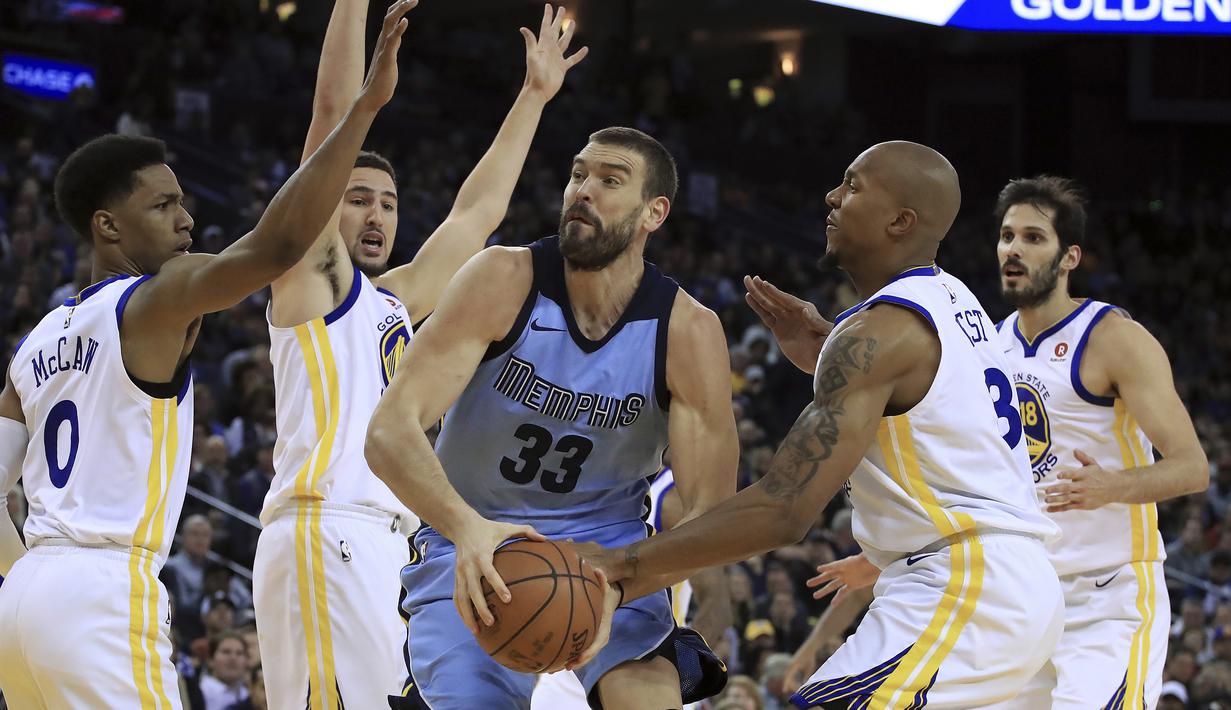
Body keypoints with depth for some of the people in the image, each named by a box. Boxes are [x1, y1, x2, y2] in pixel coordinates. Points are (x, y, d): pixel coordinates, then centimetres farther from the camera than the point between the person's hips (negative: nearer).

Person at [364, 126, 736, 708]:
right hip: (473, 549, 0)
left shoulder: (689, 332, -12)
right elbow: (389, 432, -24)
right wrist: (466, 527, -43)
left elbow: (708, 515, -15)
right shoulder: (505, 282, -16)